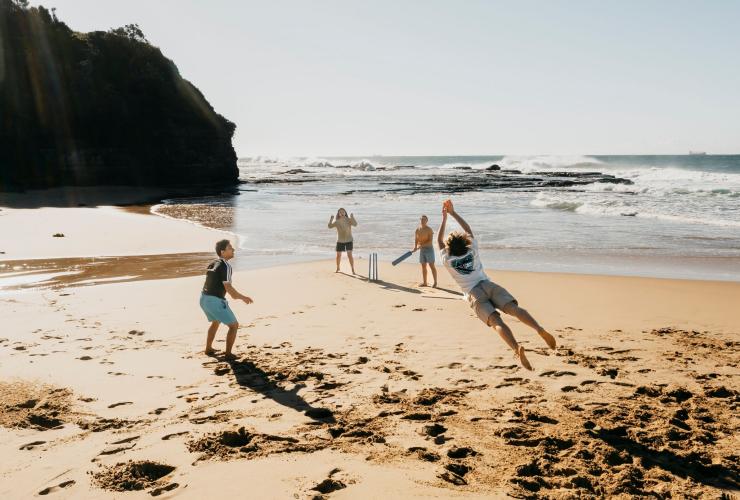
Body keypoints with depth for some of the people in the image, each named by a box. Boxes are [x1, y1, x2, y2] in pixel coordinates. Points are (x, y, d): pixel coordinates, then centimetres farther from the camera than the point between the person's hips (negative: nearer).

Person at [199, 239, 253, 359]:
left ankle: (208, 349, 39)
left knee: (215, 321, 33)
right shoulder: (225, 266, -15)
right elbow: (229, 288, -21)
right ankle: (228, 354, 5)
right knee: (234, 325, 5)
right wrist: (243, 297, -8)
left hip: (204, 298, 9)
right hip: (215, 301, -9)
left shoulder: (213, 264, 12)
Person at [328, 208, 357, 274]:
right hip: (340, 241, 2)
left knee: (349, 255, -12)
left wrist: (352, 217, -36)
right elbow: (330, 226, -13)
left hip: (348, 240, -2)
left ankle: (353, 270, -5)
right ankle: (338, 268, 32)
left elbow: (355, 225, -24)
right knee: (338, 255, 9)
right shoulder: (337, 221, -4)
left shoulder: (348, 220, -10)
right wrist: (331, 219, -27)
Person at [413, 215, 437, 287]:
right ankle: (424, 282, 16)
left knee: (432, 266, -5)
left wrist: (422, 245, -25)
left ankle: (435, 282, -1)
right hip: (422, 250, 6)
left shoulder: (429, 230, -12)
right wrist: (415, 247, -10)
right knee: (423, 266, 9)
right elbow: (416, 240, 8)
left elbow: (430, 241, -18)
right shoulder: (417, 230, 5)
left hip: (429, 249, -6)